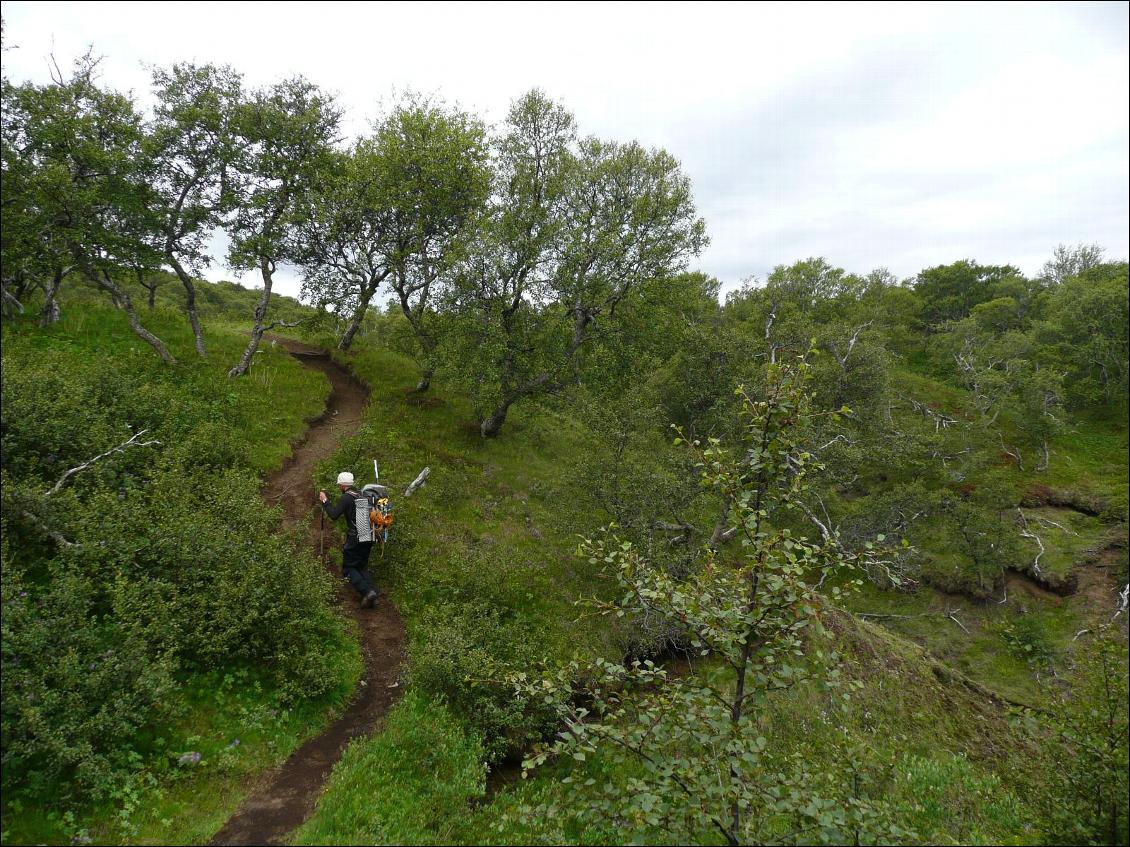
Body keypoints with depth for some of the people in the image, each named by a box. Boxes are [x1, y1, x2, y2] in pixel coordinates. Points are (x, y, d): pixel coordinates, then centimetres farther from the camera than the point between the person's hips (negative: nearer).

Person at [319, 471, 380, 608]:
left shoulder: (346, 498, -9)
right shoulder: (362, 496, 12)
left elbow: (334, 515, -16)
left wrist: (325, 501, -4)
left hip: (355, 540, -7)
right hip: (368, 538, 7)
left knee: (349, 569, 4)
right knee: (362, 567, 17)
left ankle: (367, 591, -17)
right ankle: (372, 593, -1)